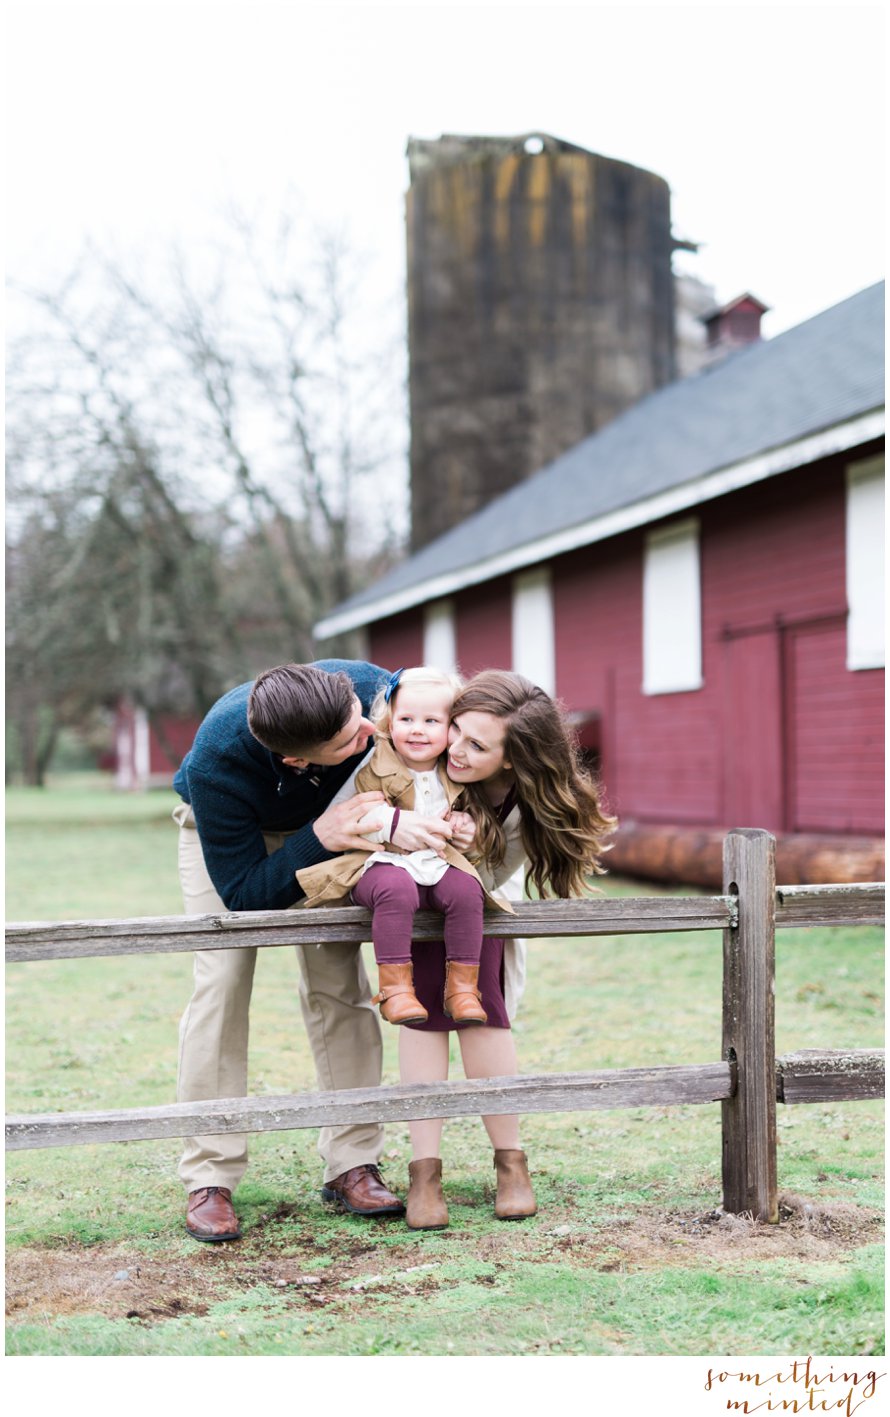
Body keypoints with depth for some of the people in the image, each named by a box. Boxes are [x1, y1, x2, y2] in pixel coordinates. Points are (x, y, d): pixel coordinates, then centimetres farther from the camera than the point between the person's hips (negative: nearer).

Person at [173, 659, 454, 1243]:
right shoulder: (216, 763, -43)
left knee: (340, 980, -7)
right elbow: (242, 893, -33)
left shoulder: (364, 687, -38)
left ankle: (352, 1163, 0)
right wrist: (323, 837, -48)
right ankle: (209, 1179, -8)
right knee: (222, 981, -15)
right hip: (226, 836, -3)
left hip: (323, 825, 3)